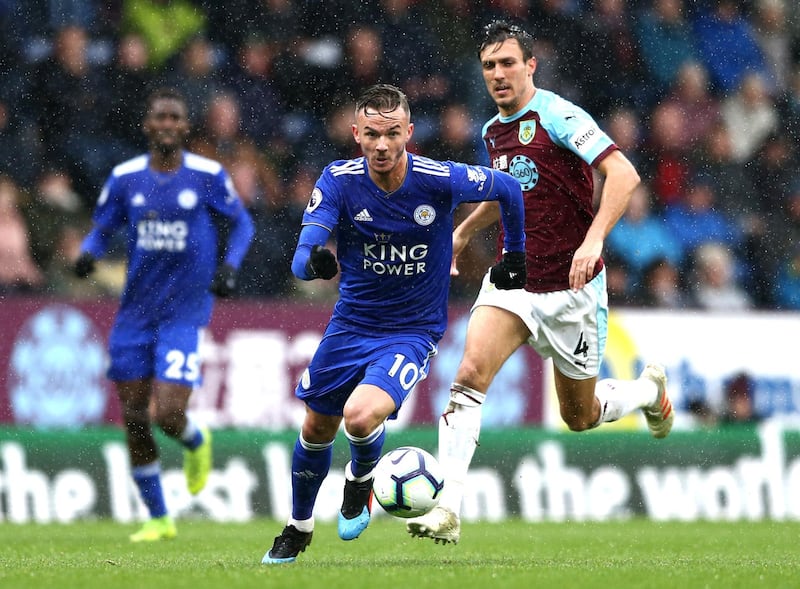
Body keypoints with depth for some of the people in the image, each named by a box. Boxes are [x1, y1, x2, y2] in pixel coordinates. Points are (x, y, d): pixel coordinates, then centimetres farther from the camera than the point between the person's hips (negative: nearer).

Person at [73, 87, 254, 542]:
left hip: (184, 312, -3)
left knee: (169, 415, -15)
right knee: (135, 419, 2)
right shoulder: (125, 178, 1)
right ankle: (158, 518, 18)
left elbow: (241, 223, 9)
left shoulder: (209, 176, -4)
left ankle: (196, 441, 24)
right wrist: (88, 253, -10)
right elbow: (102, 229, 12)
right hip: (135, 312, 3)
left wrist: (229, 266, -7)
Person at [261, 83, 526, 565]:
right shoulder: (338, 180, -15)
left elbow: (509, 189, 0)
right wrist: (314, 263, -46)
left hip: (413, 330, -3)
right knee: (317, 428, 13)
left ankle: (361, 481, 10)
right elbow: (301, 258, -22)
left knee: (361, 416, -26)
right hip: (351, 322, 3)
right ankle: (299, 529, 40)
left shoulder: (440, 180, -19)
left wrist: (516, 254, 10)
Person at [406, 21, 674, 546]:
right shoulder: (495, 132, 8)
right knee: (470, 374, -21)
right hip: (513, 280, 5)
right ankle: (447, 509, -25)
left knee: (580, 417, 10)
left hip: (571, 290, -5)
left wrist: (594, 239, -34)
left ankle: (651, 388, 44)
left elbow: (624, 174, -24)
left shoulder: (558, 116, -14)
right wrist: (464, 231, 21)